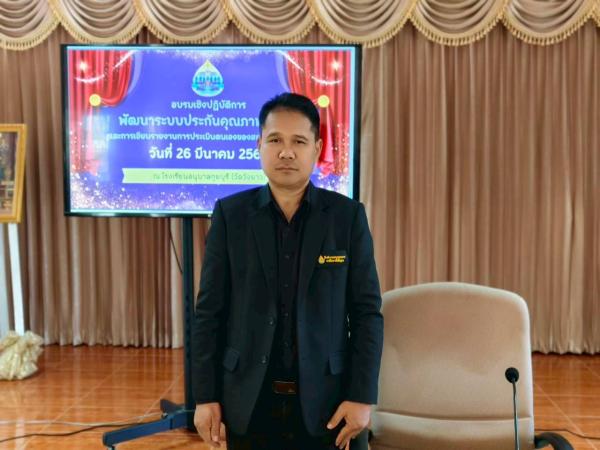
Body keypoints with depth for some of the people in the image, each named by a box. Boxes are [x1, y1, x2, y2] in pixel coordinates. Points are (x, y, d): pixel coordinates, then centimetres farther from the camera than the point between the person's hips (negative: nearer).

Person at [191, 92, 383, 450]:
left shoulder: (348, 215, -2)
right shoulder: (231, 214, -1)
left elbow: (367, 312, -2)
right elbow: (209, 311, 0)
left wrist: (362, 396, -7)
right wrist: (205, 396, -2)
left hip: (326, 399, 0)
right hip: (250, 401, 1)